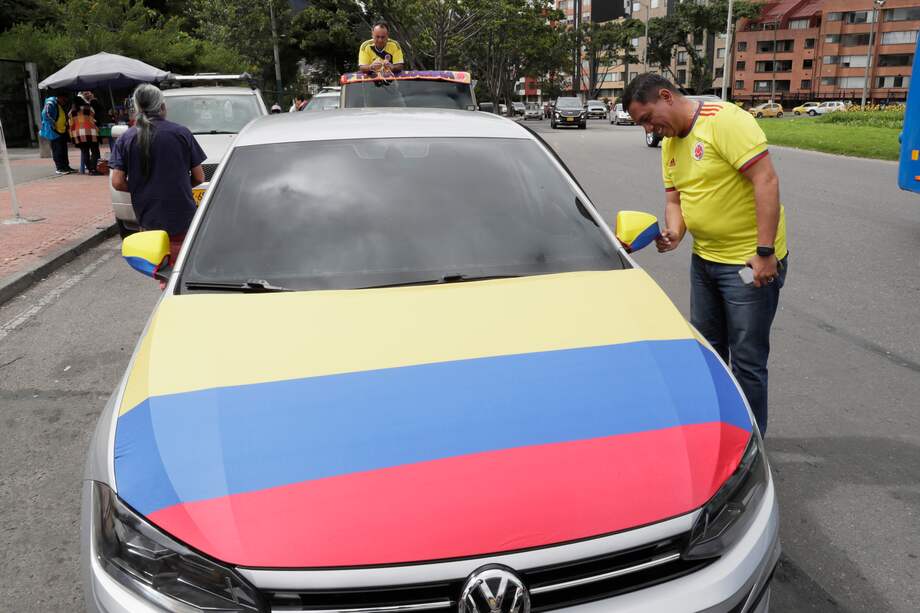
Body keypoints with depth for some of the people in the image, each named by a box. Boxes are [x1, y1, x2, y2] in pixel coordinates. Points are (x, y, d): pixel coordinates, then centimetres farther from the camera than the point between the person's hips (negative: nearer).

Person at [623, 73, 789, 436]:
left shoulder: (725, 121, -18)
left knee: (746, 360, 1)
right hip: (704, 258, 9)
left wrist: (765, 252, -25)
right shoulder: (669, 143, 8)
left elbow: (766, 181, -23)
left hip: (750, 261, -8)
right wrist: (674, 234, -10)